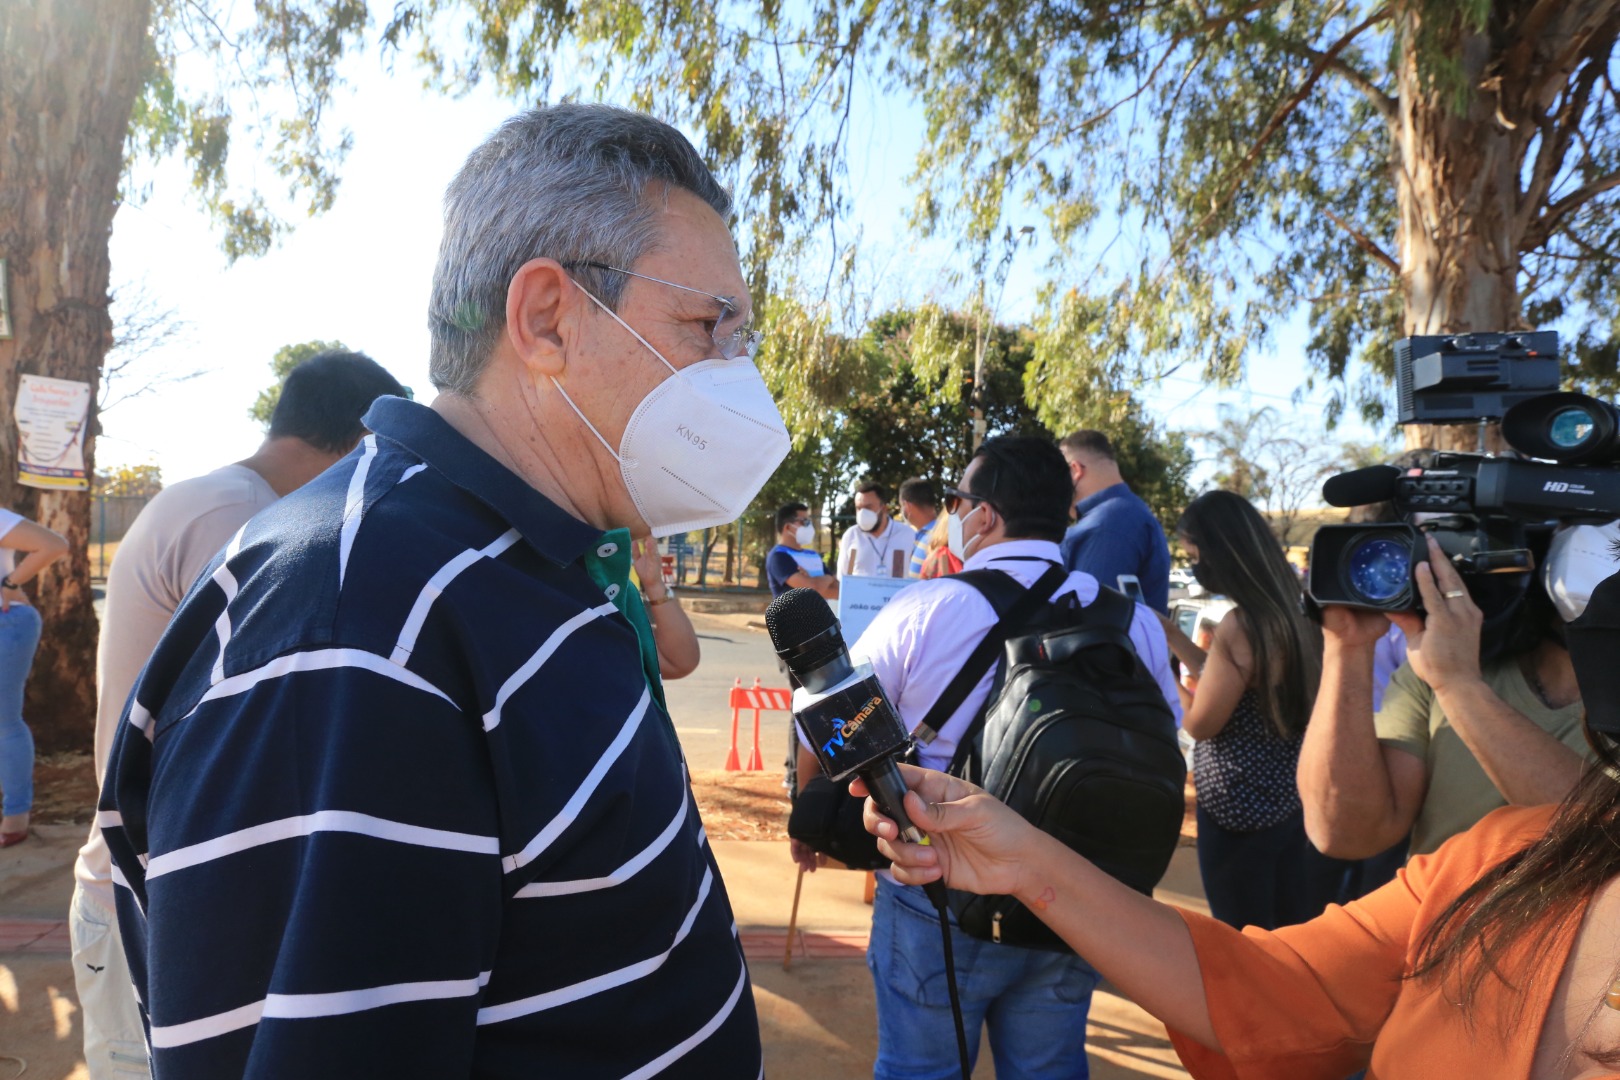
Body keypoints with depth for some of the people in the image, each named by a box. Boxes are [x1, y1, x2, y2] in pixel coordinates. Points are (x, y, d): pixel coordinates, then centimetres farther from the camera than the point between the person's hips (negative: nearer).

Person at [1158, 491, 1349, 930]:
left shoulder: (1239, 626, -24)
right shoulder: (1294, 609, 2)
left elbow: (1200, 722, -14)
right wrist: (1172, 635, 15)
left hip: (1243, 810, -8)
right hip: (1299, 801, 8)